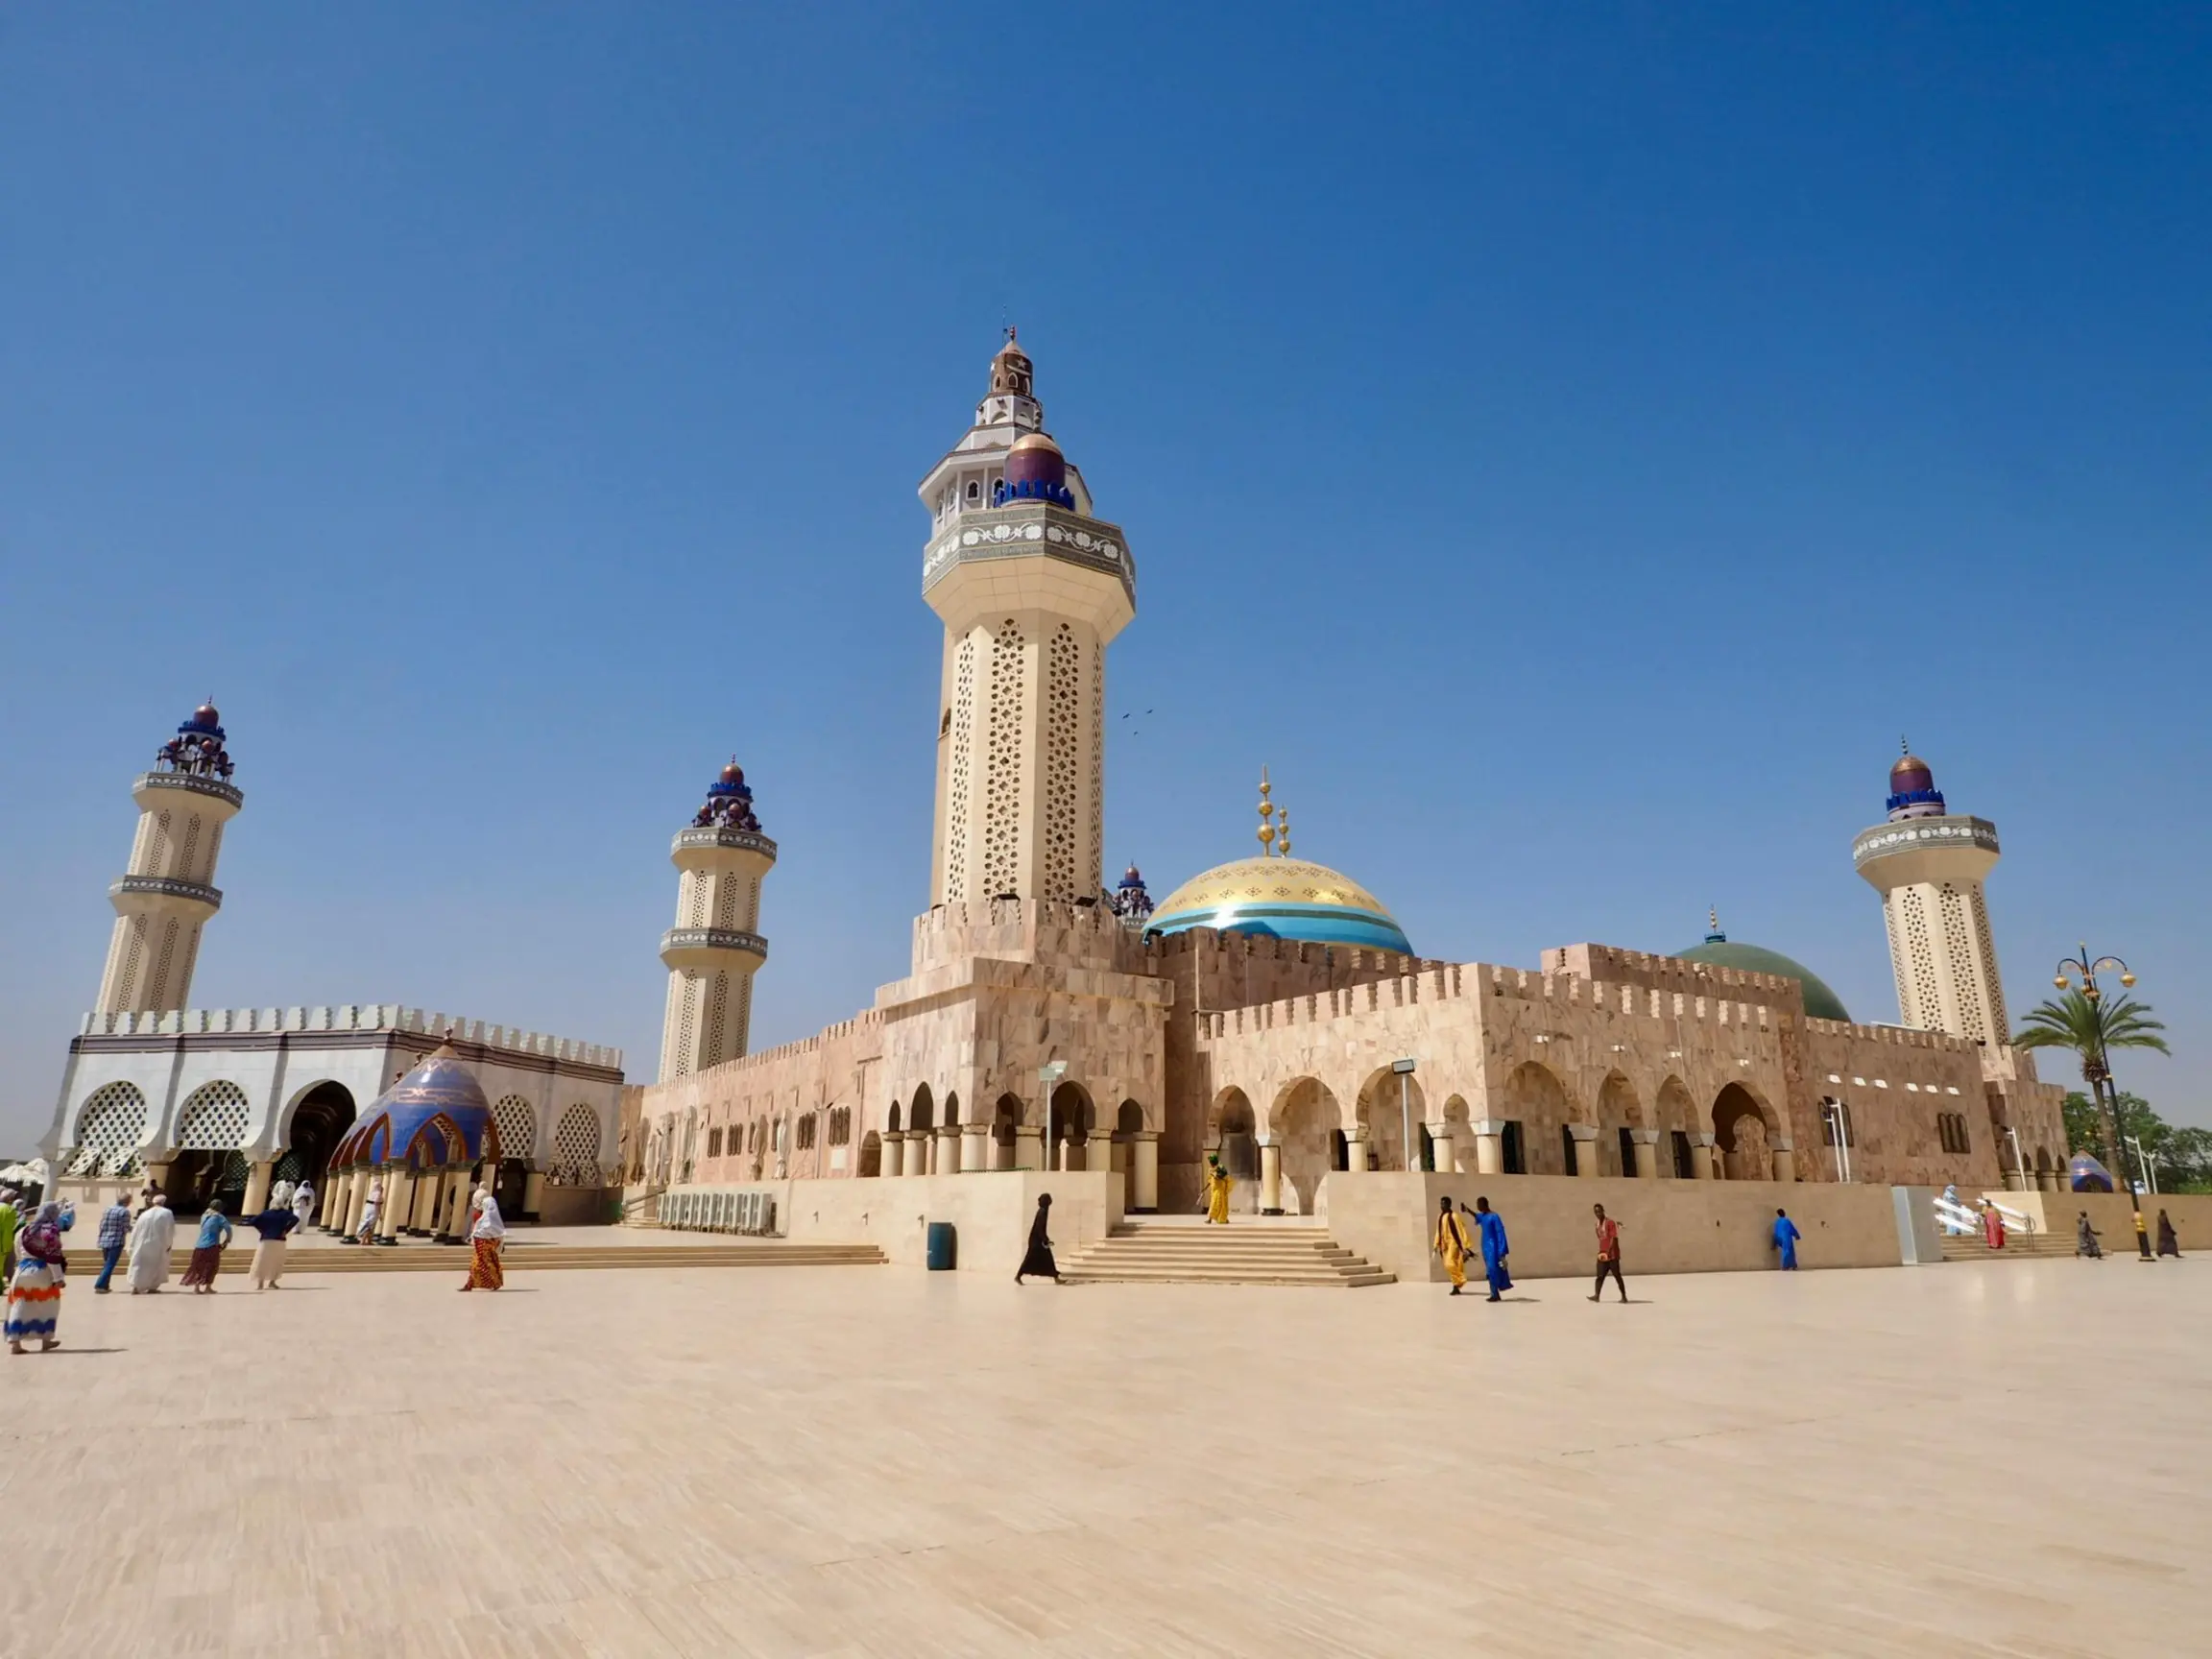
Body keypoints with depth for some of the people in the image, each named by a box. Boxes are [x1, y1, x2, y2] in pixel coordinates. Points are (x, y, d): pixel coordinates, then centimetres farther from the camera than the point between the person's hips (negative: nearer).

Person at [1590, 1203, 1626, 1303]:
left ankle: (1624, 1296, 10)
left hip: (1612, 1255, -7)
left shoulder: (1610, 1222, -10)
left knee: (1617, 1276, 1)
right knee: (1600, 1276, -3)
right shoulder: (1597, 1224, 14)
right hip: (1602, 1254, 7)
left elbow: (1614, 1238, -18)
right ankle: (1596, 1295, -11)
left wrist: (1609, 1251, -27)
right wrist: (1600, 1251, 16)